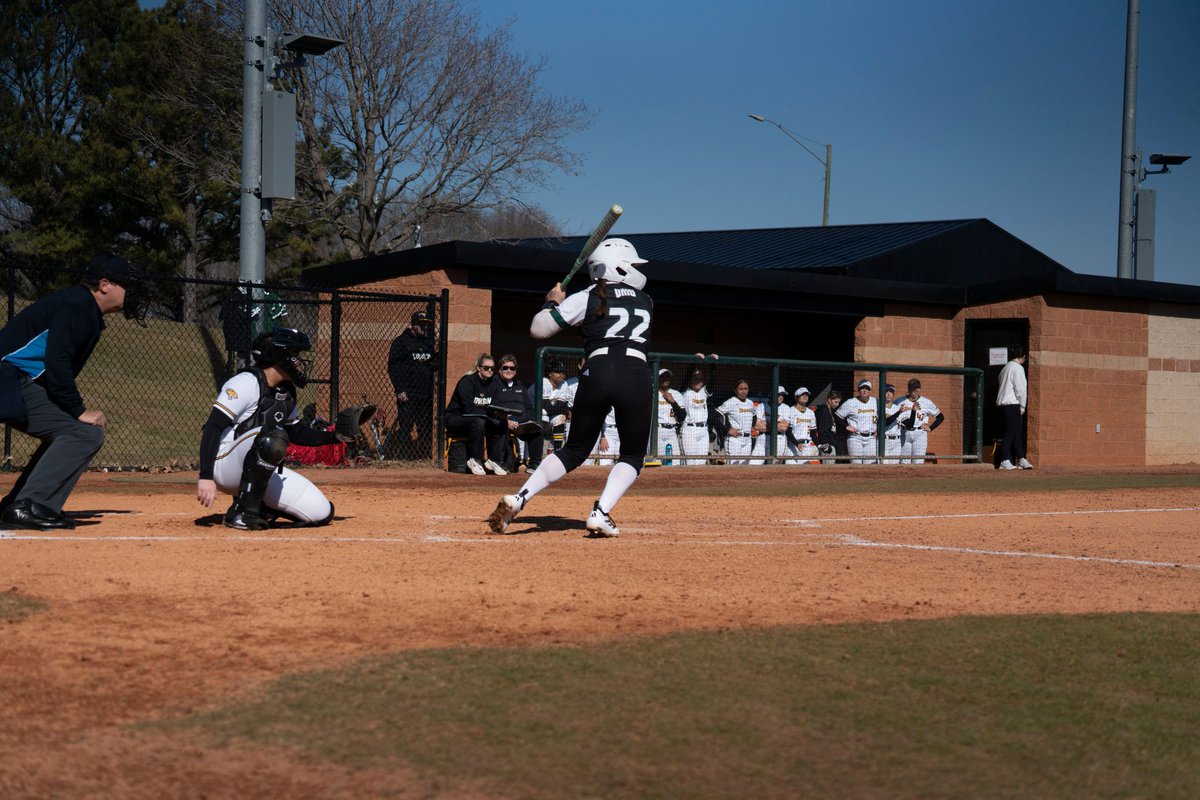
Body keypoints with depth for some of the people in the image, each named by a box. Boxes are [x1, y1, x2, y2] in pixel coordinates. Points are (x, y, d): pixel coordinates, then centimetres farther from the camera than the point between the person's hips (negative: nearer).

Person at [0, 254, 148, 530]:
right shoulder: (79, 303, -9)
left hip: (23, 383, 10)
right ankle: (29, 507, -18)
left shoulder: (86, 310, 21)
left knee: (70, 432, 20)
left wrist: (76, 409, 8)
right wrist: (79, 411, -16)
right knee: (86, 434, -15)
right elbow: (56, 362, -20)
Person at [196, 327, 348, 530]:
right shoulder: (248, 383, -17)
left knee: (321, 513, -6)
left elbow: (297, 433, 22)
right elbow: (212, 428, -23)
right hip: (224, 465, -8)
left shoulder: (286, 392, 9)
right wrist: (205, 477, -31)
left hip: (260, 471, 8)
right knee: (273, 436, -36)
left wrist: (335, 436, 6)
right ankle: (243, 512, -24)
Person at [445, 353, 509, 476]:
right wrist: (490, 412, -37)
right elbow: (469, 408, -28)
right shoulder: (467, 381, -18)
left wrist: (501, 414, -26)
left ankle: (494, 460, -13)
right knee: (478, 422, -37)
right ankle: (475, 460, -24)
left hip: (481, 419, 6)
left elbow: (495, 406, -2)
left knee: (502, 423, -19)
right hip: (455, 419, -6)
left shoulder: (494, 383, 3)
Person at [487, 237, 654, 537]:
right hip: (636, 375, -1)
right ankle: (601, 513, -4)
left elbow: (538, 328, 9)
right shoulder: (646, 301, 22)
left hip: (596, 374, 1)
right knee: (633, 455, 15)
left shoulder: (586, 299, 14)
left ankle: (519, 499, 2)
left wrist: (552, 302, 28)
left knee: (575, 450, 16)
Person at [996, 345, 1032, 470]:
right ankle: (1005, 461, -8)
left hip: (1002, 404, 9)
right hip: (1012, 404, -9)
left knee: (1016, 433, 11)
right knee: (1010, 433, -8)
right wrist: (1022, 406, -8)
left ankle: (1021, 460, 13)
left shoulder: (1006, 368, 19)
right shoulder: (1018, 368, -9)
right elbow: (1020, 388, -13)